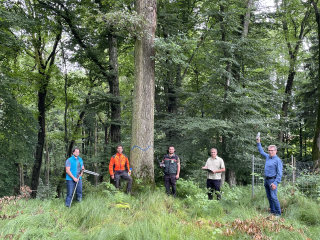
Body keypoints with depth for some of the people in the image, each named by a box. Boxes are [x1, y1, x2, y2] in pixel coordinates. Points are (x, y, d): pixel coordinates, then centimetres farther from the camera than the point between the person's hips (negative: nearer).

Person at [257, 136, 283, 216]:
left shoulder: (278, 160, -10)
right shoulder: (268, 157, 11)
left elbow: (279, 173, -13)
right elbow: (261, 152, 30)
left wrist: (275, 183, -21)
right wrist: (258, 143, 25)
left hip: (272, 180, -8)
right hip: (266, 180, 8)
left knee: (273, 197, -12)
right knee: (269, 197, 10)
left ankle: (278, 212, -4)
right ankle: (272, 211, 18)